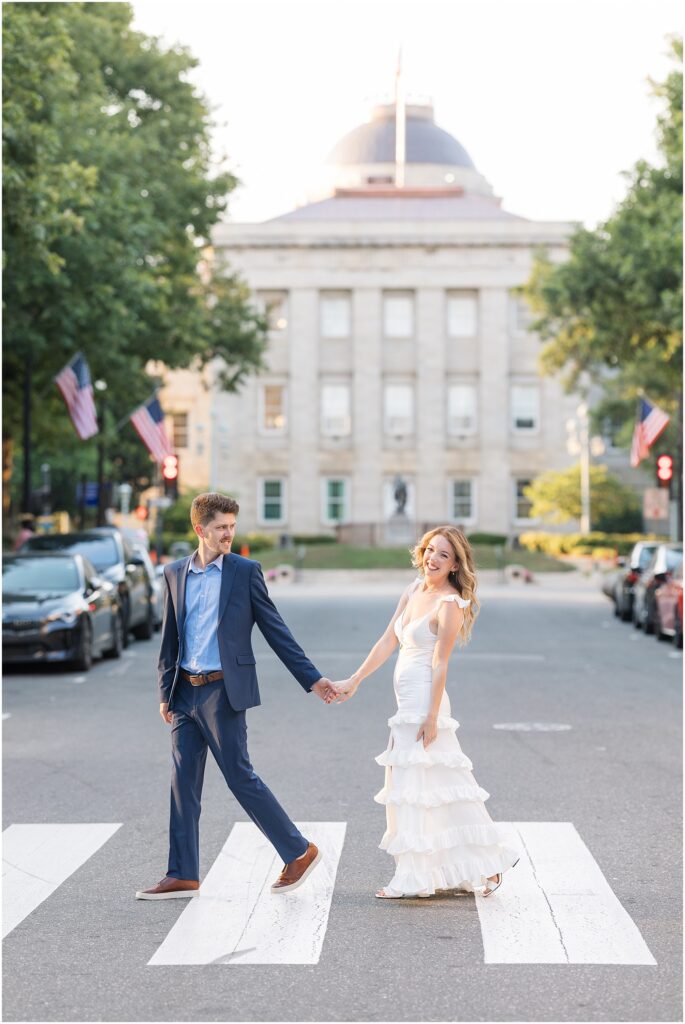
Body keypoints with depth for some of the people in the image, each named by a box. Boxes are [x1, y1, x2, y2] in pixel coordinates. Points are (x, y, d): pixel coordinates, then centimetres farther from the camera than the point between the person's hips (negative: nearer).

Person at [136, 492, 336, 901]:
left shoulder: (245, 572, -2)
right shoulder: (175, 573, 9)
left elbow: (276, 630, -1)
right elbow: (170, 637, 15)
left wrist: (313, 679, -5)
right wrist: (166, 692, 11)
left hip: (223, 692, -5)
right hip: (186, 694, 5)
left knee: (240, 776, -4)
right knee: (184, 783, 6)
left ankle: (300, 851, 9)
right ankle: (183, 876, 12)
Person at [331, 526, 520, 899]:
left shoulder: (450, 604, -12)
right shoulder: (414, 591, 11)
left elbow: (439, 664, -15)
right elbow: (387, 641, 13)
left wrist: (431, 717, -16)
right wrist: (354, 681, 11)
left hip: (424, 703, -8)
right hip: (409, 702, 8)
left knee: (413, 785, -4)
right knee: (445, 784, 12)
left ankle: (412, 878, 4)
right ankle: (487, 863, 20)